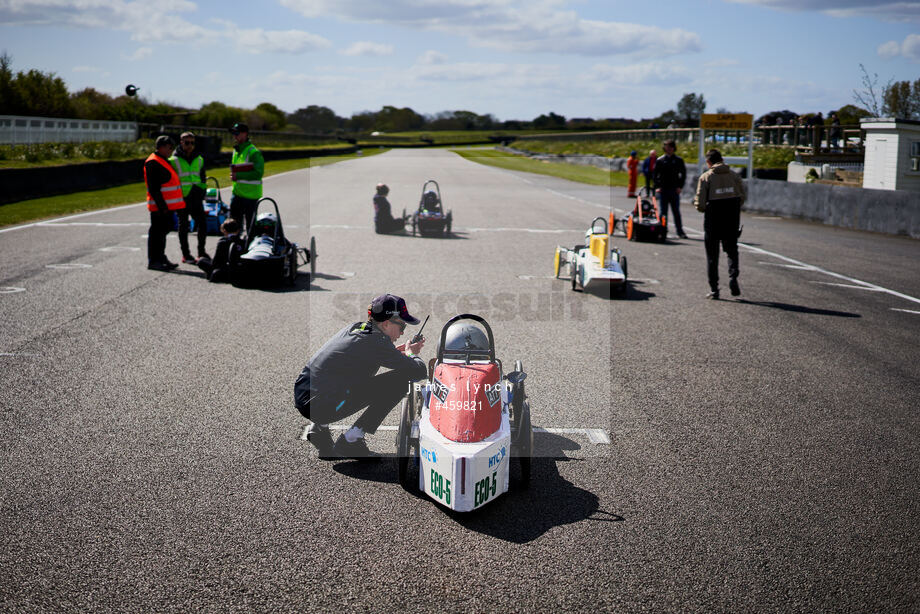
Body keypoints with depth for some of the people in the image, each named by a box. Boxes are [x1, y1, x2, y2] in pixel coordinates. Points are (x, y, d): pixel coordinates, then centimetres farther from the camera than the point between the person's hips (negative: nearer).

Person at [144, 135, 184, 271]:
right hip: (160, 206, -10)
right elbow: (153, 188, -20)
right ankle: (153, 261, 0)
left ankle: (161, 258, 27)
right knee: (157, 232, -5)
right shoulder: (153, 163, -14)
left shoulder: (164, 161, 19)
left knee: (164, 229, 17)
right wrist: (162, 206, -23)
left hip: (167, 206, 10)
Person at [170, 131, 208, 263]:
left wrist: (202, 194, 13)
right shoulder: (174, 160, -2)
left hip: (196, 198, 4)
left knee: (202, 224, 2)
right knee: (183, 226, 3)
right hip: (182, 198, -4)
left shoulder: (199, 159, 13)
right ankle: (185, 255, 9)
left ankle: (201, 251, 16)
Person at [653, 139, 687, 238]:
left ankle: (680, 232, 5)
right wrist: (657, 187, -4)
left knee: (676, 211, 2)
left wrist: (680, 186, -2)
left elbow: (683, 174, 8)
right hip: (663, 189, 0)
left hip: (674, 190, 0)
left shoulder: (679, 160, 5)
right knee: (662, 212, 2)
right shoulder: (660, 160, 5)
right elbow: (655, 174, 7)